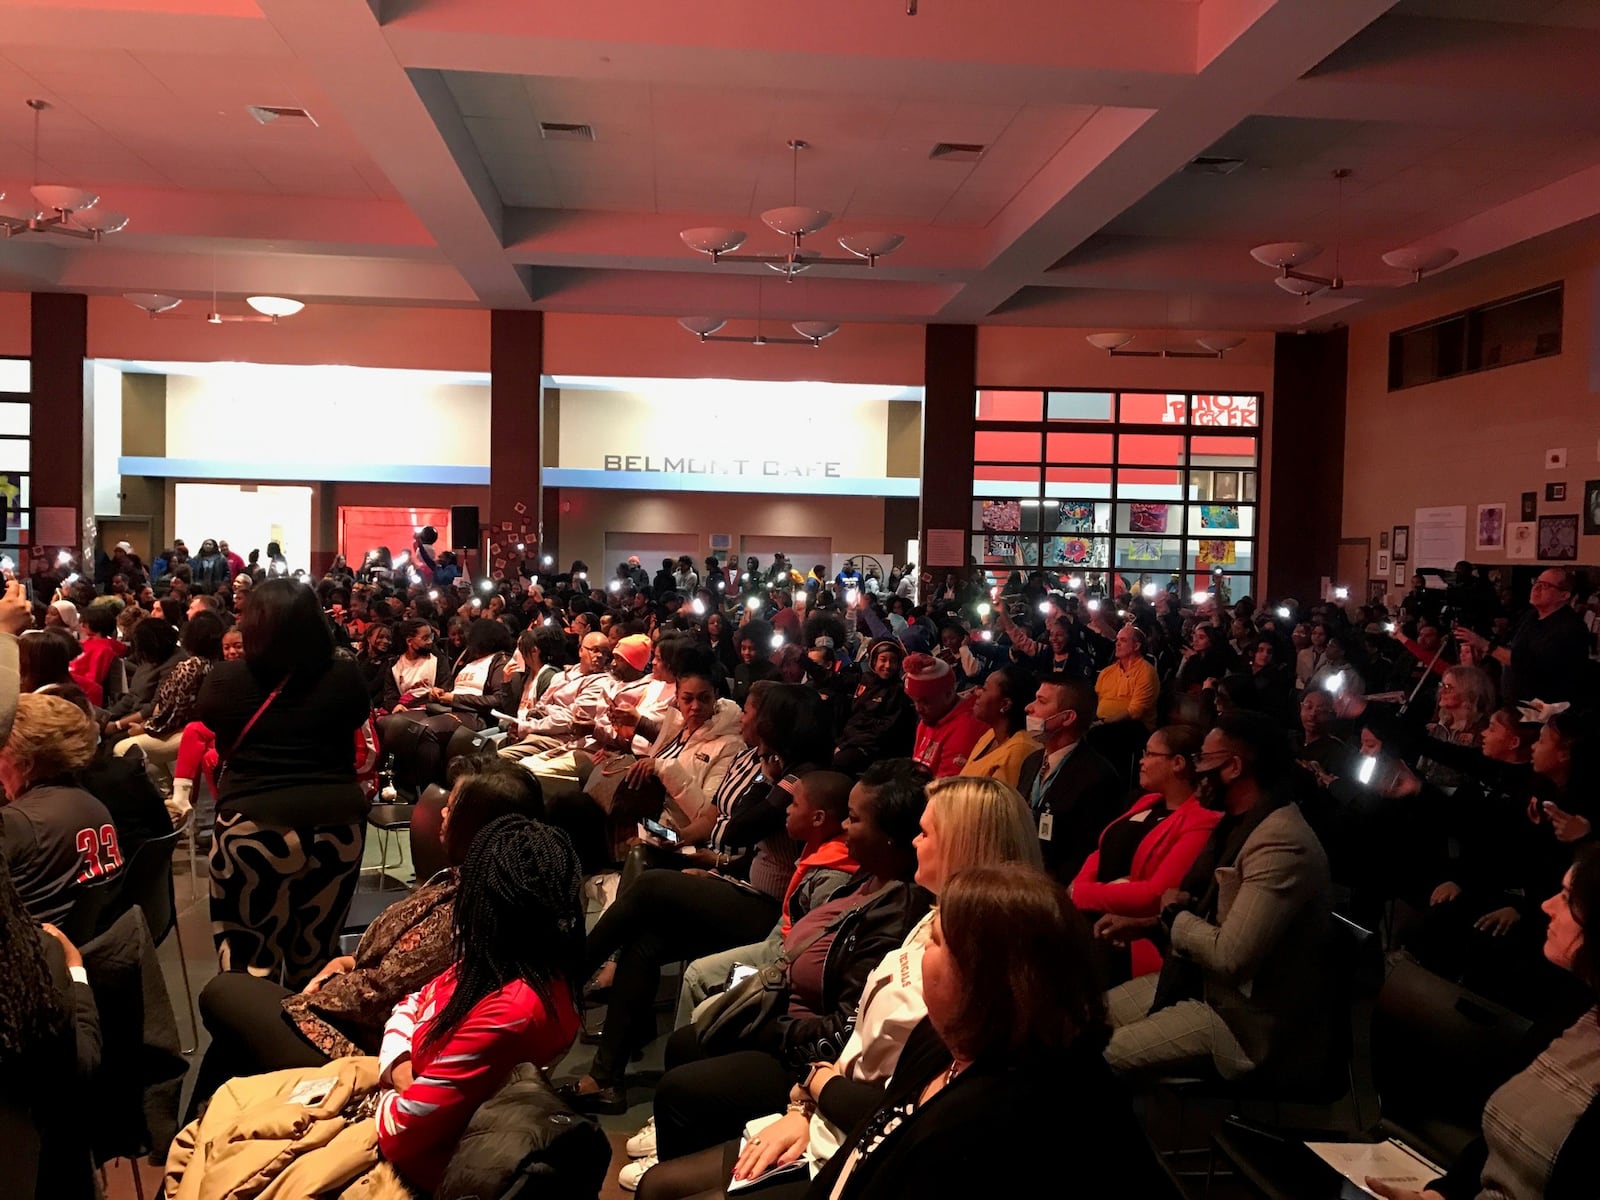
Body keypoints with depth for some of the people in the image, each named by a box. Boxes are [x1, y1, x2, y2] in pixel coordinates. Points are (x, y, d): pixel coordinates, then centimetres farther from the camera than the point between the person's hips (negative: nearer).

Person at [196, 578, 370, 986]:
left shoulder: (225, 678, -4)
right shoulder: (345, 675, -1)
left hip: (254, 825, -2)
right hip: (338, 821, 3)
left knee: (249, 959, 8)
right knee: (318, 952, 17)